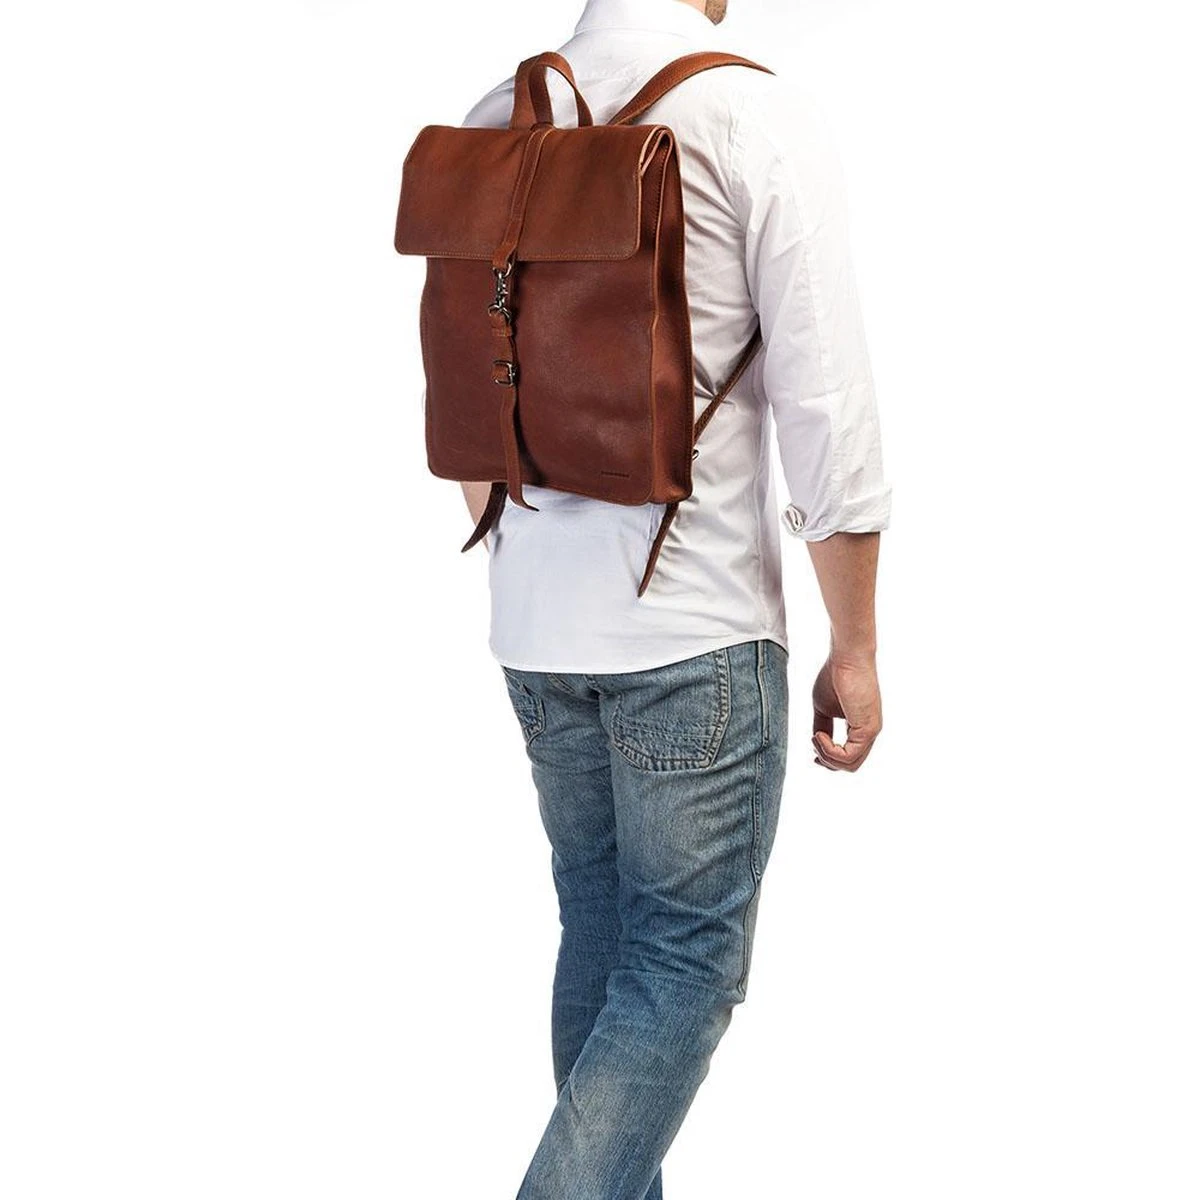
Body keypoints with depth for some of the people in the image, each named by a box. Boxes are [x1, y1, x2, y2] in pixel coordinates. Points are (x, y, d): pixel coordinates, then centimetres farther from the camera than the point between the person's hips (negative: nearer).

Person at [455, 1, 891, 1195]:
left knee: (602, 937, 18)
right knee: (687, 963, 4)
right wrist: (855, 648, -6)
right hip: (695, 626, -6)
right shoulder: (758, 115, -13)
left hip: (537, 621, 6)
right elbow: (826, 404, -14)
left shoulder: (496, 123, 4)